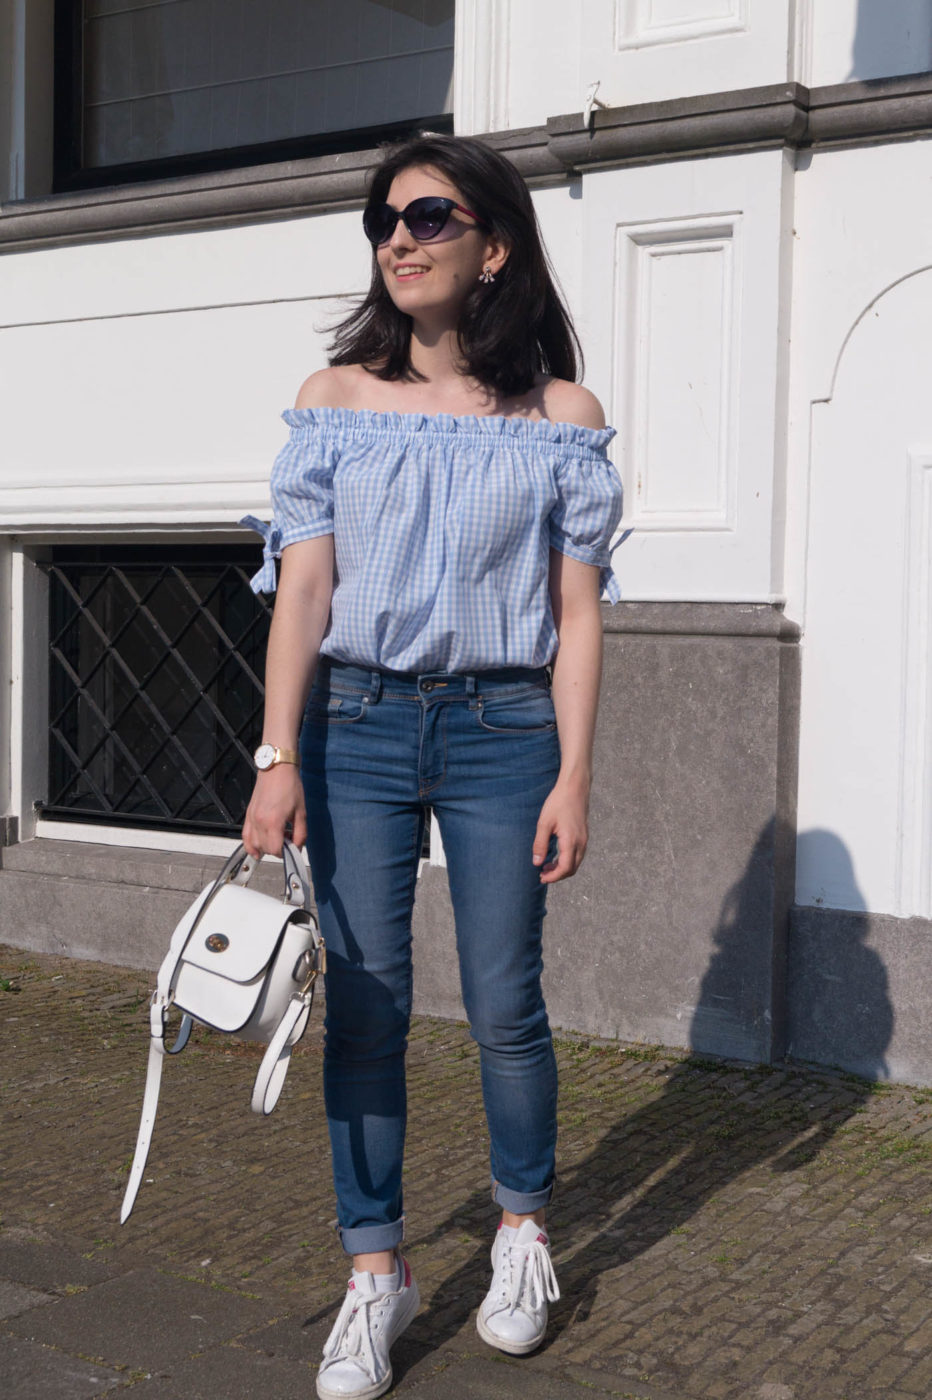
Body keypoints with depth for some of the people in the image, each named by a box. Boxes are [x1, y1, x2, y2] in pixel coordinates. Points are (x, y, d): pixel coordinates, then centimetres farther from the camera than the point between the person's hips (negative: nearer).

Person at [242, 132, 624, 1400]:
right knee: (364, 1003, 3)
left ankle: (523, 1227, 31)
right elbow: (304, 587, 0)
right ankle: (376, 1272, 18)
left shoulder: (560, 416, 0)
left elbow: (577, 612, -1)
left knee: (503, 1005, 5)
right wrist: (280, 757, -7)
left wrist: (572, 779, -5)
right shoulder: (338, 399, 4)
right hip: (356, 724, 2)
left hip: (504, 730, -1)